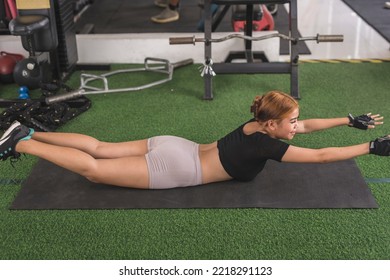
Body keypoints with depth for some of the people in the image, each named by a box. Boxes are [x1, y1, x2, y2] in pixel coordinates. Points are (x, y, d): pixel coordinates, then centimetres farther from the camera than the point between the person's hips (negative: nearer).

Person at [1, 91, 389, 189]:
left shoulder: (259, 125, 7)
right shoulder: (267, 144, -16)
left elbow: (309, 125, 19)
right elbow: (320, 156, -17)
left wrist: (350, 120, 18)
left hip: (174, 148, 8)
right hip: (173, 168, -8)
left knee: (100, 148, 11)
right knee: (93, 170, -6)